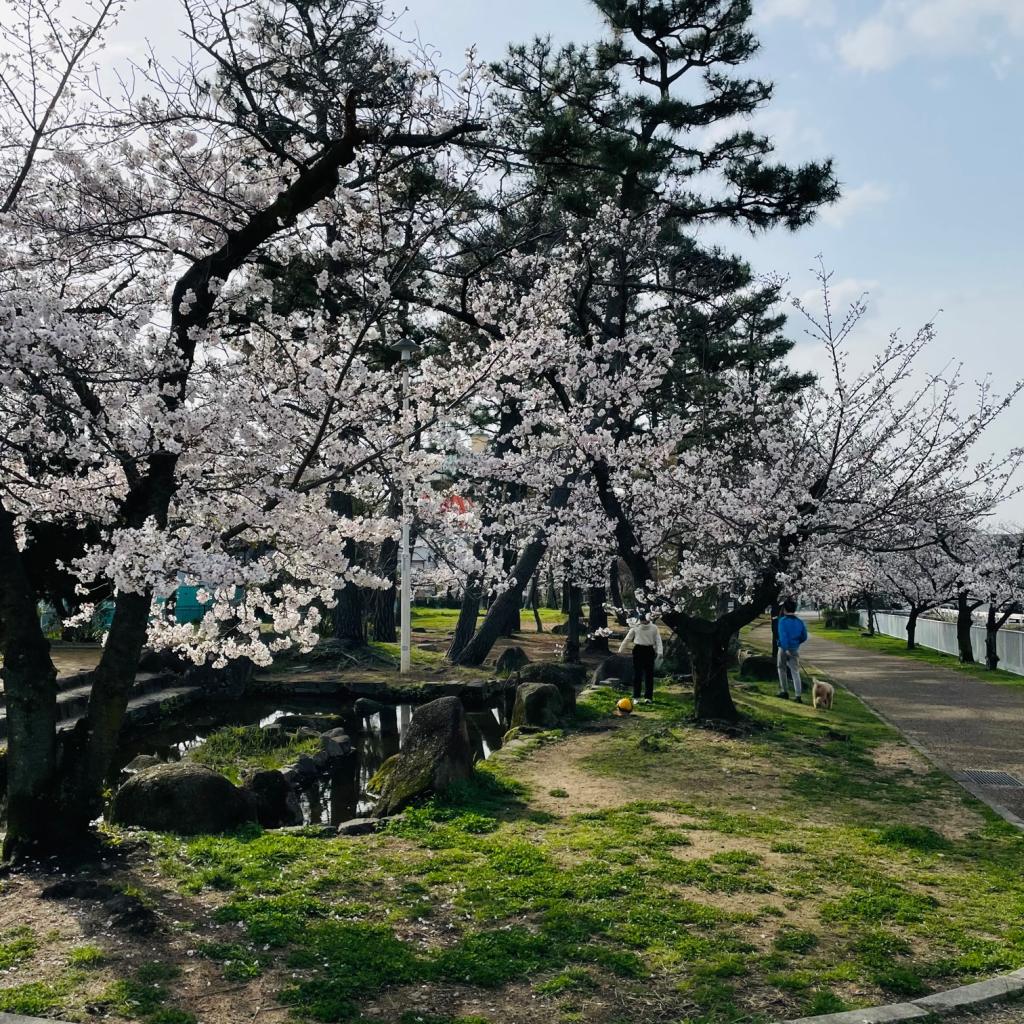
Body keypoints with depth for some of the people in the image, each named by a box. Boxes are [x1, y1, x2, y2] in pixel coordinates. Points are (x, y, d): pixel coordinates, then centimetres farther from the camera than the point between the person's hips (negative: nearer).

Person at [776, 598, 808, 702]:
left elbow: (783, 635, -22)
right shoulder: (800, 622, 4)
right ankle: (798, 696, -9)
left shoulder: (782, 620, -11)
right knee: (795, 672, 2)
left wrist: (786, 649, -24)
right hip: (795, 650, 4)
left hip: (784, 649, -3)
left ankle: (784, 692, 20)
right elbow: (804, 637, 9)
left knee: (782, 669, 17)